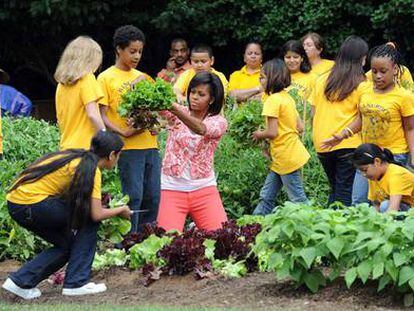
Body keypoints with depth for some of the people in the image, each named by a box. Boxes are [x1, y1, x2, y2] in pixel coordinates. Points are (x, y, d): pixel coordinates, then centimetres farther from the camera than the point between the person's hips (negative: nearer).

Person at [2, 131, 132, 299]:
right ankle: (76, 283, 2)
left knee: (68, 244, 18)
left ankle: (21, 281, 11)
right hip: (32, 203, -9)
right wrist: (121, 210, 4)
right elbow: (96, 214, -13)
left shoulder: (78, 157, 16)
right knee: (89, 220, 1)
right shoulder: (92, 169, -9)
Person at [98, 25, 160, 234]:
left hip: (150, 145, 6)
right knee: (134, 197, -8)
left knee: (153, 197, 6)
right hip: (128, 147, -6)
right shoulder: (106, 78, -1)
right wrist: (123, 132, -19)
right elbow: (102, 116, -6)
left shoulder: (141, 77, 16)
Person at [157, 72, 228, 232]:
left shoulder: (219, 121, -1)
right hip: (173, 188, 0)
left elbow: (201, 129, -23)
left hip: (204, 188, 0)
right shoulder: (177, 113, 4)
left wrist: (174, 109, -39)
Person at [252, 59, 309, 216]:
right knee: (267, 196, 13)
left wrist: (259, 135, -3)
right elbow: (300, 127, 12)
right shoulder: (287, 97, 11)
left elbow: (272, 132, -21)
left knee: (298, 200, -4)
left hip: (286, 158, -10)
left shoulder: (273, 100, -16)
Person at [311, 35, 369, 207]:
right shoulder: (360, 85, -6)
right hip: (348, 144, -5)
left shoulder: (321, 80, 7)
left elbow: (313, 112, 11)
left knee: (335, 189, 19)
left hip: (322, 145, 5)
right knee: (345, 192, -2)